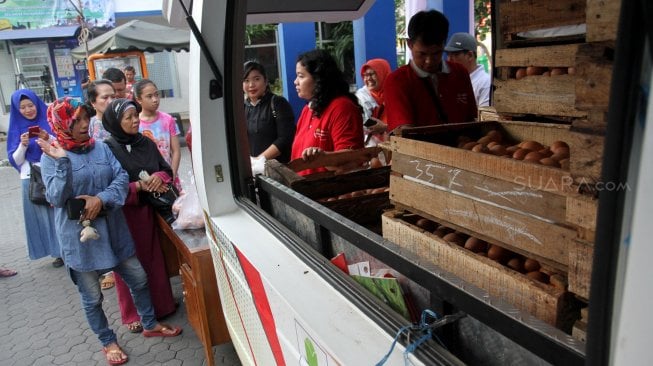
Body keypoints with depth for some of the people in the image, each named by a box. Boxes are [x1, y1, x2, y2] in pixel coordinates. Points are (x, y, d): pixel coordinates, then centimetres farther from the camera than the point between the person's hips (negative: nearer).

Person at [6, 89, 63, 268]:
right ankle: (59, 252, 14)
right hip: (31, 179, 2)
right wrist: (22, 145, -14)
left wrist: (49, 139, -18)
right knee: (41, 217, 5)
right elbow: (16, 160, 4)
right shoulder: (16, 128, 7)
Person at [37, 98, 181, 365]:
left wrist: (101, 199, -21)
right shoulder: (51, 156, -9)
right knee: (92, 297, 11)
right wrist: (62, 161, -29)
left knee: (139, 279, 14)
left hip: (113, 229, 4)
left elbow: (122, 177, -6)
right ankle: (108, 342, 33)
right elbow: (56, 199, -19)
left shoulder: (101, 148, 2)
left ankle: (150, 325, 36)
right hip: (80, 237, -4)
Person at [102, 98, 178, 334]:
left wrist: (159, 177, -12)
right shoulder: (107, 149, -12)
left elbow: (166, 169, 10)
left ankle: (160, 304, 31)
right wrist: (139, 186, -23)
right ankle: (132, 315, 24)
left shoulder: (146, 143, 4)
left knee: (153, 258, 13)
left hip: (145, 210, 4)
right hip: (121, 214, -4)